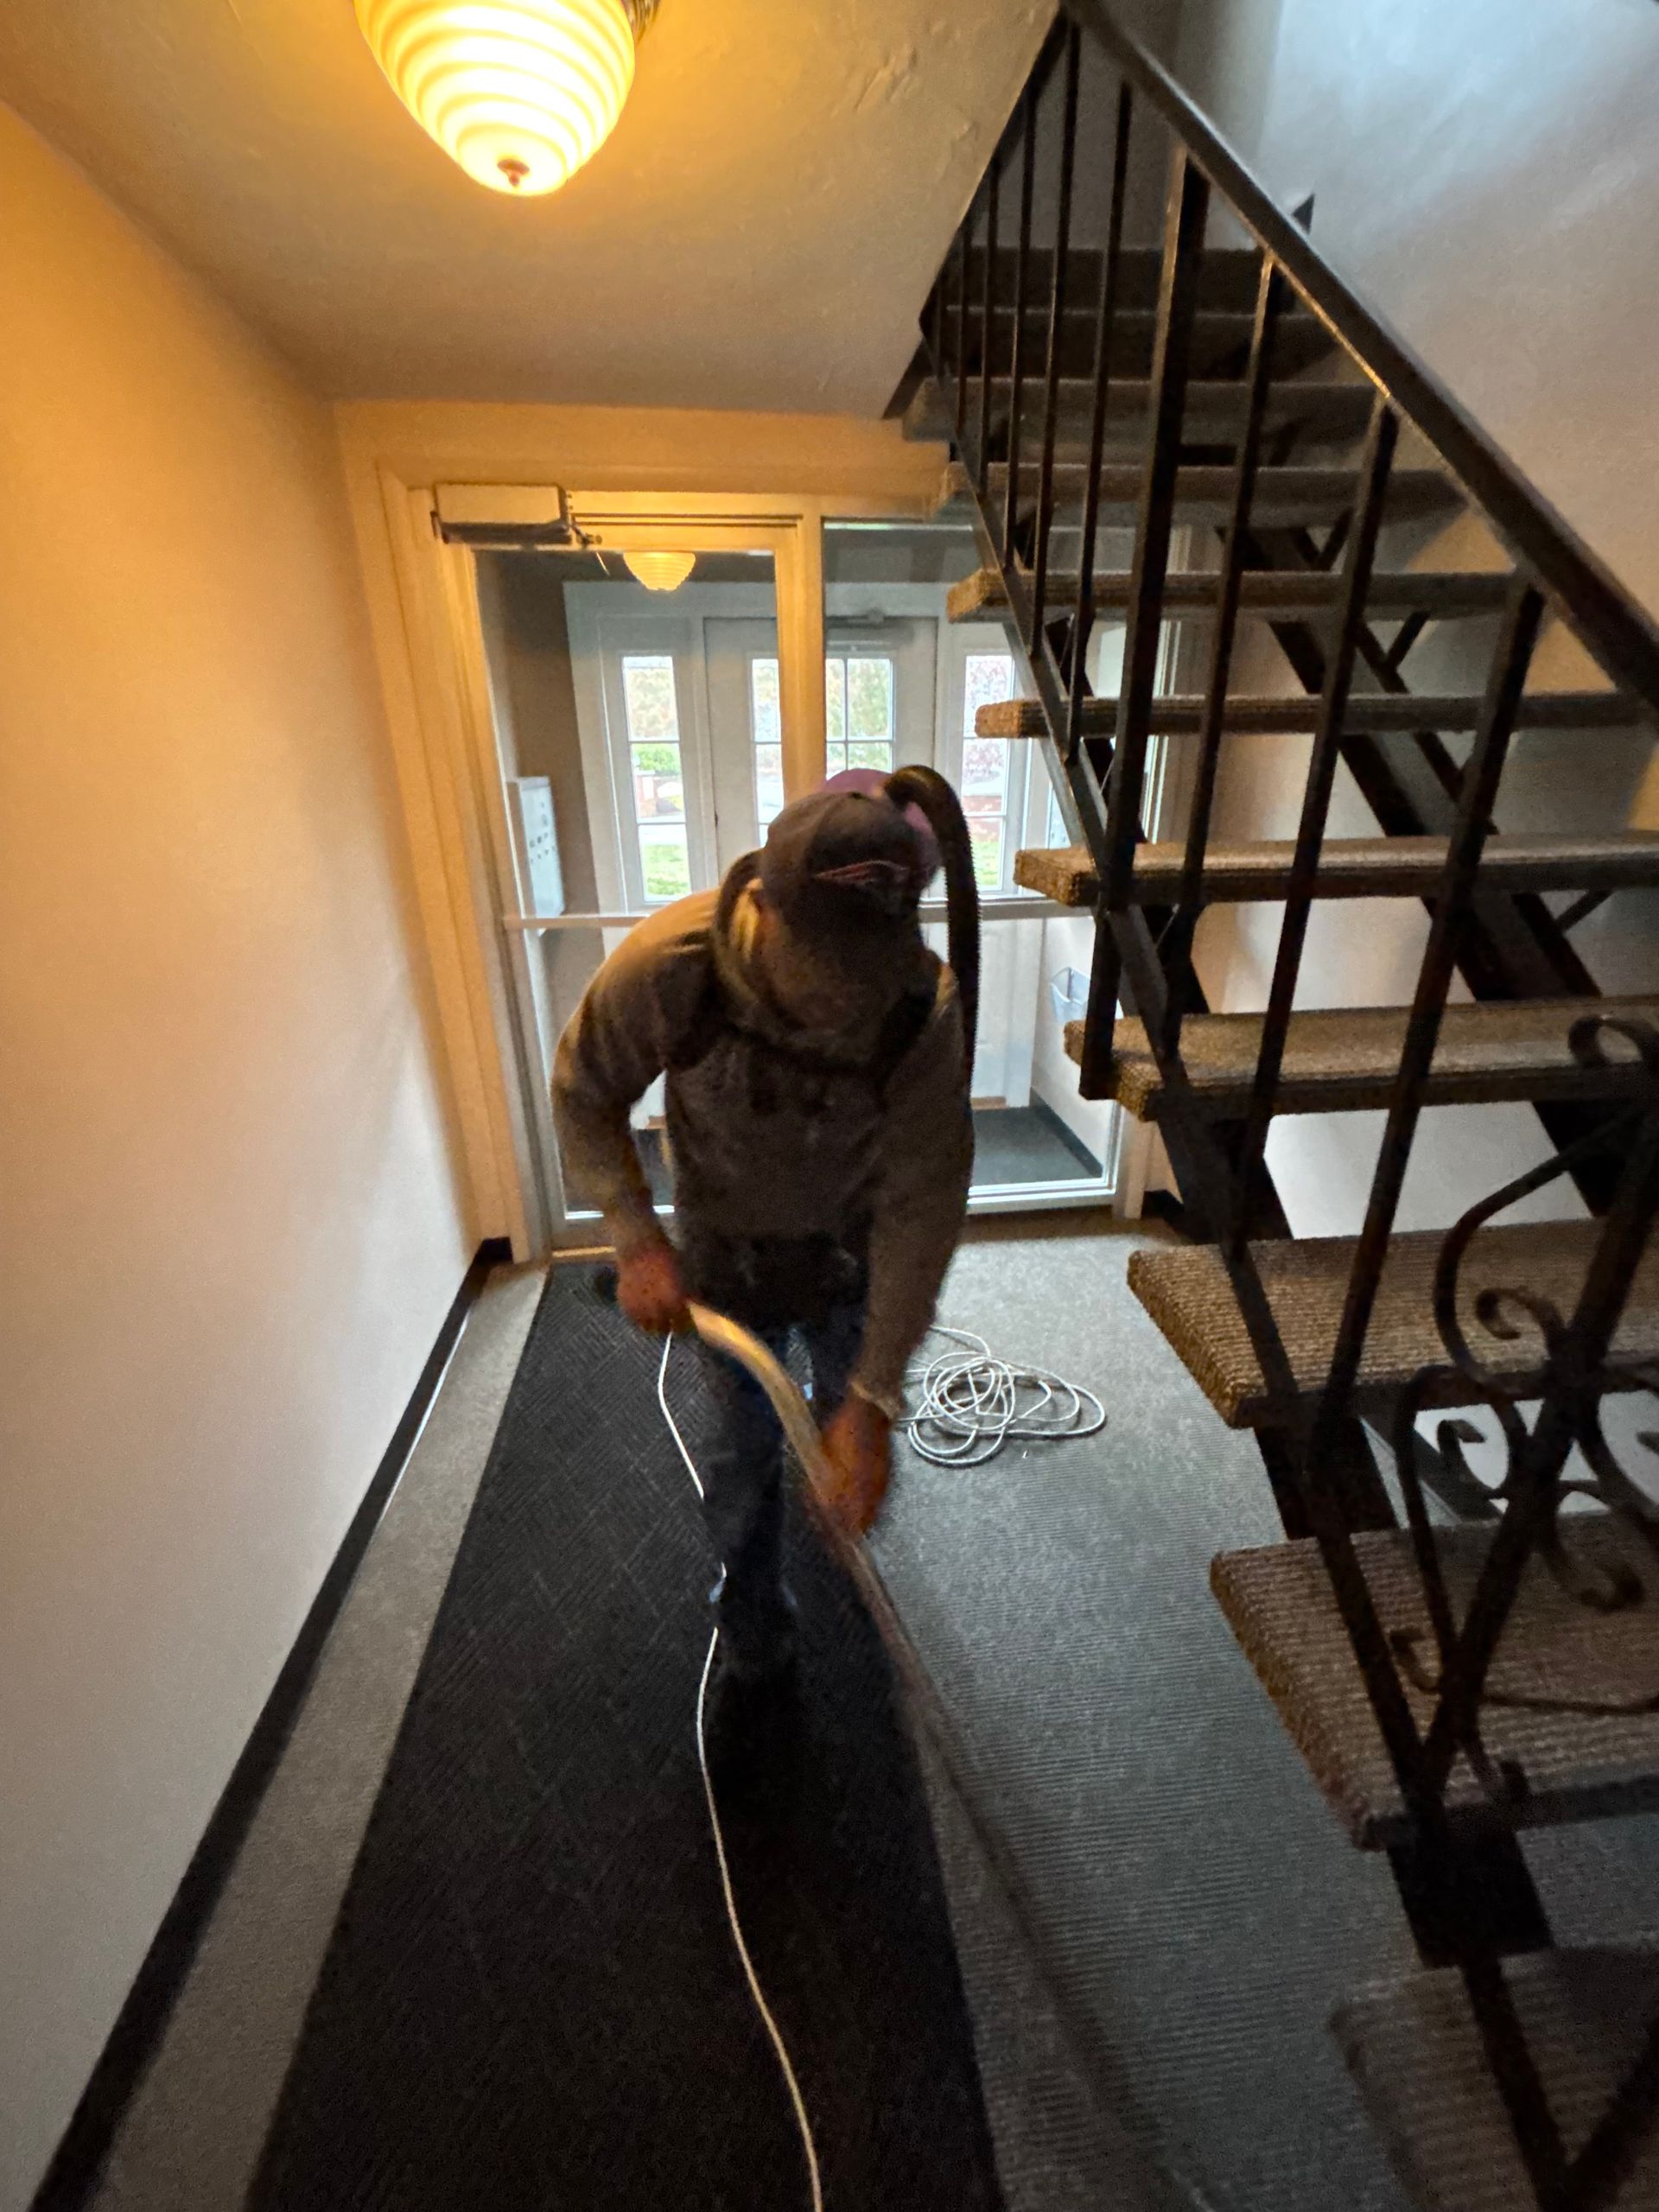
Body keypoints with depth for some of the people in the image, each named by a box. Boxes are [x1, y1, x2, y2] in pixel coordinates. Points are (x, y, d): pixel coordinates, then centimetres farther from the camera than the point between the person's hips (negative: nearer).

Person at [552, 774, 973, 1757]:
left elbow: (923, 1205, -27)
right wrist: (639, 1242, -23)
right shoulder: (668, 961, -31)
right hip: (726, 1247, 0)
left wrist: (875, 1396, -27)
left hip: (853, 1250, 0)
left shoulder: (927, 1003, -32)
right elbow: (584, 1096, -13)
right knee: (744, 1454, 15)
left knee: (843, 1422, 25)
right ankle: (757, 1647, 42)